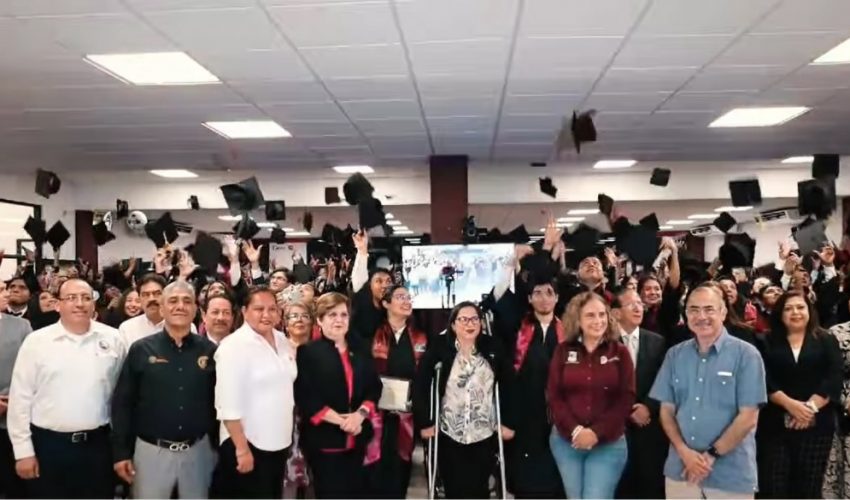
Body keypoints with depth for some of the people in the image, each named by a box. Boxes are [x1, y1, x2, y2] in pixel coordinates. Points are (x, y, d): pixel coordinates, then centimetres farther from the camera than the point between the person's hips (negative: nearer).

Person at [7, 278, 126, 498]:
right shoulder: (36, 341, -4)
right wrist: (23, 450, -3)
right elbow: (20, 398, -1)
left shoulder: (112, 339, 0)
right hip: (48, 445, -1)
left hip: (97, 444, 1)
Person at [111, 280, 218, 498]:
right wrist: (121, 452, -4)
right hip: (151, 451, -1)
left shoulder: (209, 351, -1)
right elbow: (122, 403, -2)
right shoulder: (141, 350, -4)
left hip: (198, 450, 1)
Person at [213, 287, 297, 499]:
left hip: (279, 442, 7)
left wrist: (287, 434, 14)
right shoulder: (234, 346, -15)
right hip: (248, 443, -7)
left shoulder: (283, 341, 6)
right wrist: (242, 449, -20)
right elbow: (229, 405, -18)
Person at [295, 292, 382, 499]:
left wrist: (360, 414, -11)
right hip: (325, 439, -4)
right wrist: (340, 420, -18)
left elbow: (374, 387, 7)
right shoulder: (308, 352, -6)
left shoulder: (360, 348, 9)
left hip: (356, 438, 4)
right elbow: (305, 398, -13)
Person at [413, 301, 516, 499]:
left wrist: (509, 422, 0)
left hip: (484, 436, 1)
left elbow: (508, 385, 2)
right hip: (449, 435, -1)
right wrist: (424, 422, -10)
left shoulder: (493, 347, -1)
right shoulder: (439, 347, -6)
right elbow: (420, 384, -7)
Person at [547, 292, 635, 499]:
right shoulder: (563, 351, 2)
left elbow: (626, 398, -5)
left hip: (608, 443, -2)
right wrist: (574, 430, -13)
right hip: (566, 441, 2)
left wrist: (597, 432, -13)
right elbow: (553, 395, -1)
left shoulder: (620, 352, 0)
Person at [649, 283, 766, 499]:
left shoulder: (746, 354, -5)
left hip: (731, 473, -3)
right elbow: (666, 410, 6)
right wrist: (684, 452, -9)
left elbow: (748, 417, -9)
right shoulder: (675, 355, 5)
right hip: (681, 469, 3)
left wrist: (711, 454, -11)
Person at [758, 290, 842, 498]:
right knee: (772, 486, -4)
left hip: (816, 425, 1)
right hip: (776, 424, 0)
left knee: (808, 487, 4)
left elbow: (834, 379, -3)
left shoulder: (827, 341, 9)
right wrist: (790, 404, -17)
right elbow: (764, 380, -3)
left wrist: (810, 407, -16)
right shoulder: (769, 343, 8)